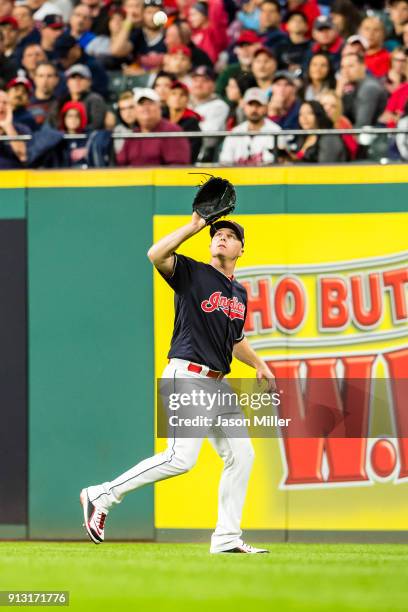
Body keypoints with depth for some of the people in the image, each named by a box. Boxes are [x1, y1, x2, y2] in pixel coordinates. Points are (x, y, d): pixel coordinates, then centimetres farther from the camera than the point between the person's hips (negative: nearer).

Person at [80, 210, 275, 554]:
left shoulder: (240, 293, 19)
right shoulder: (192, 273, -2)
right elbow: (156, 255, -22)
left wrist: (259, 365, 21)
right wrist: (193, 227, -20)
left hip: (217, 384, 8)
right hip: (187, 376, -8)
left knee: (241, 455, 3)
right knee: (182, 457, -19)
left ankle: (227, 538, 9)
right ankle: (102, 496, -9)